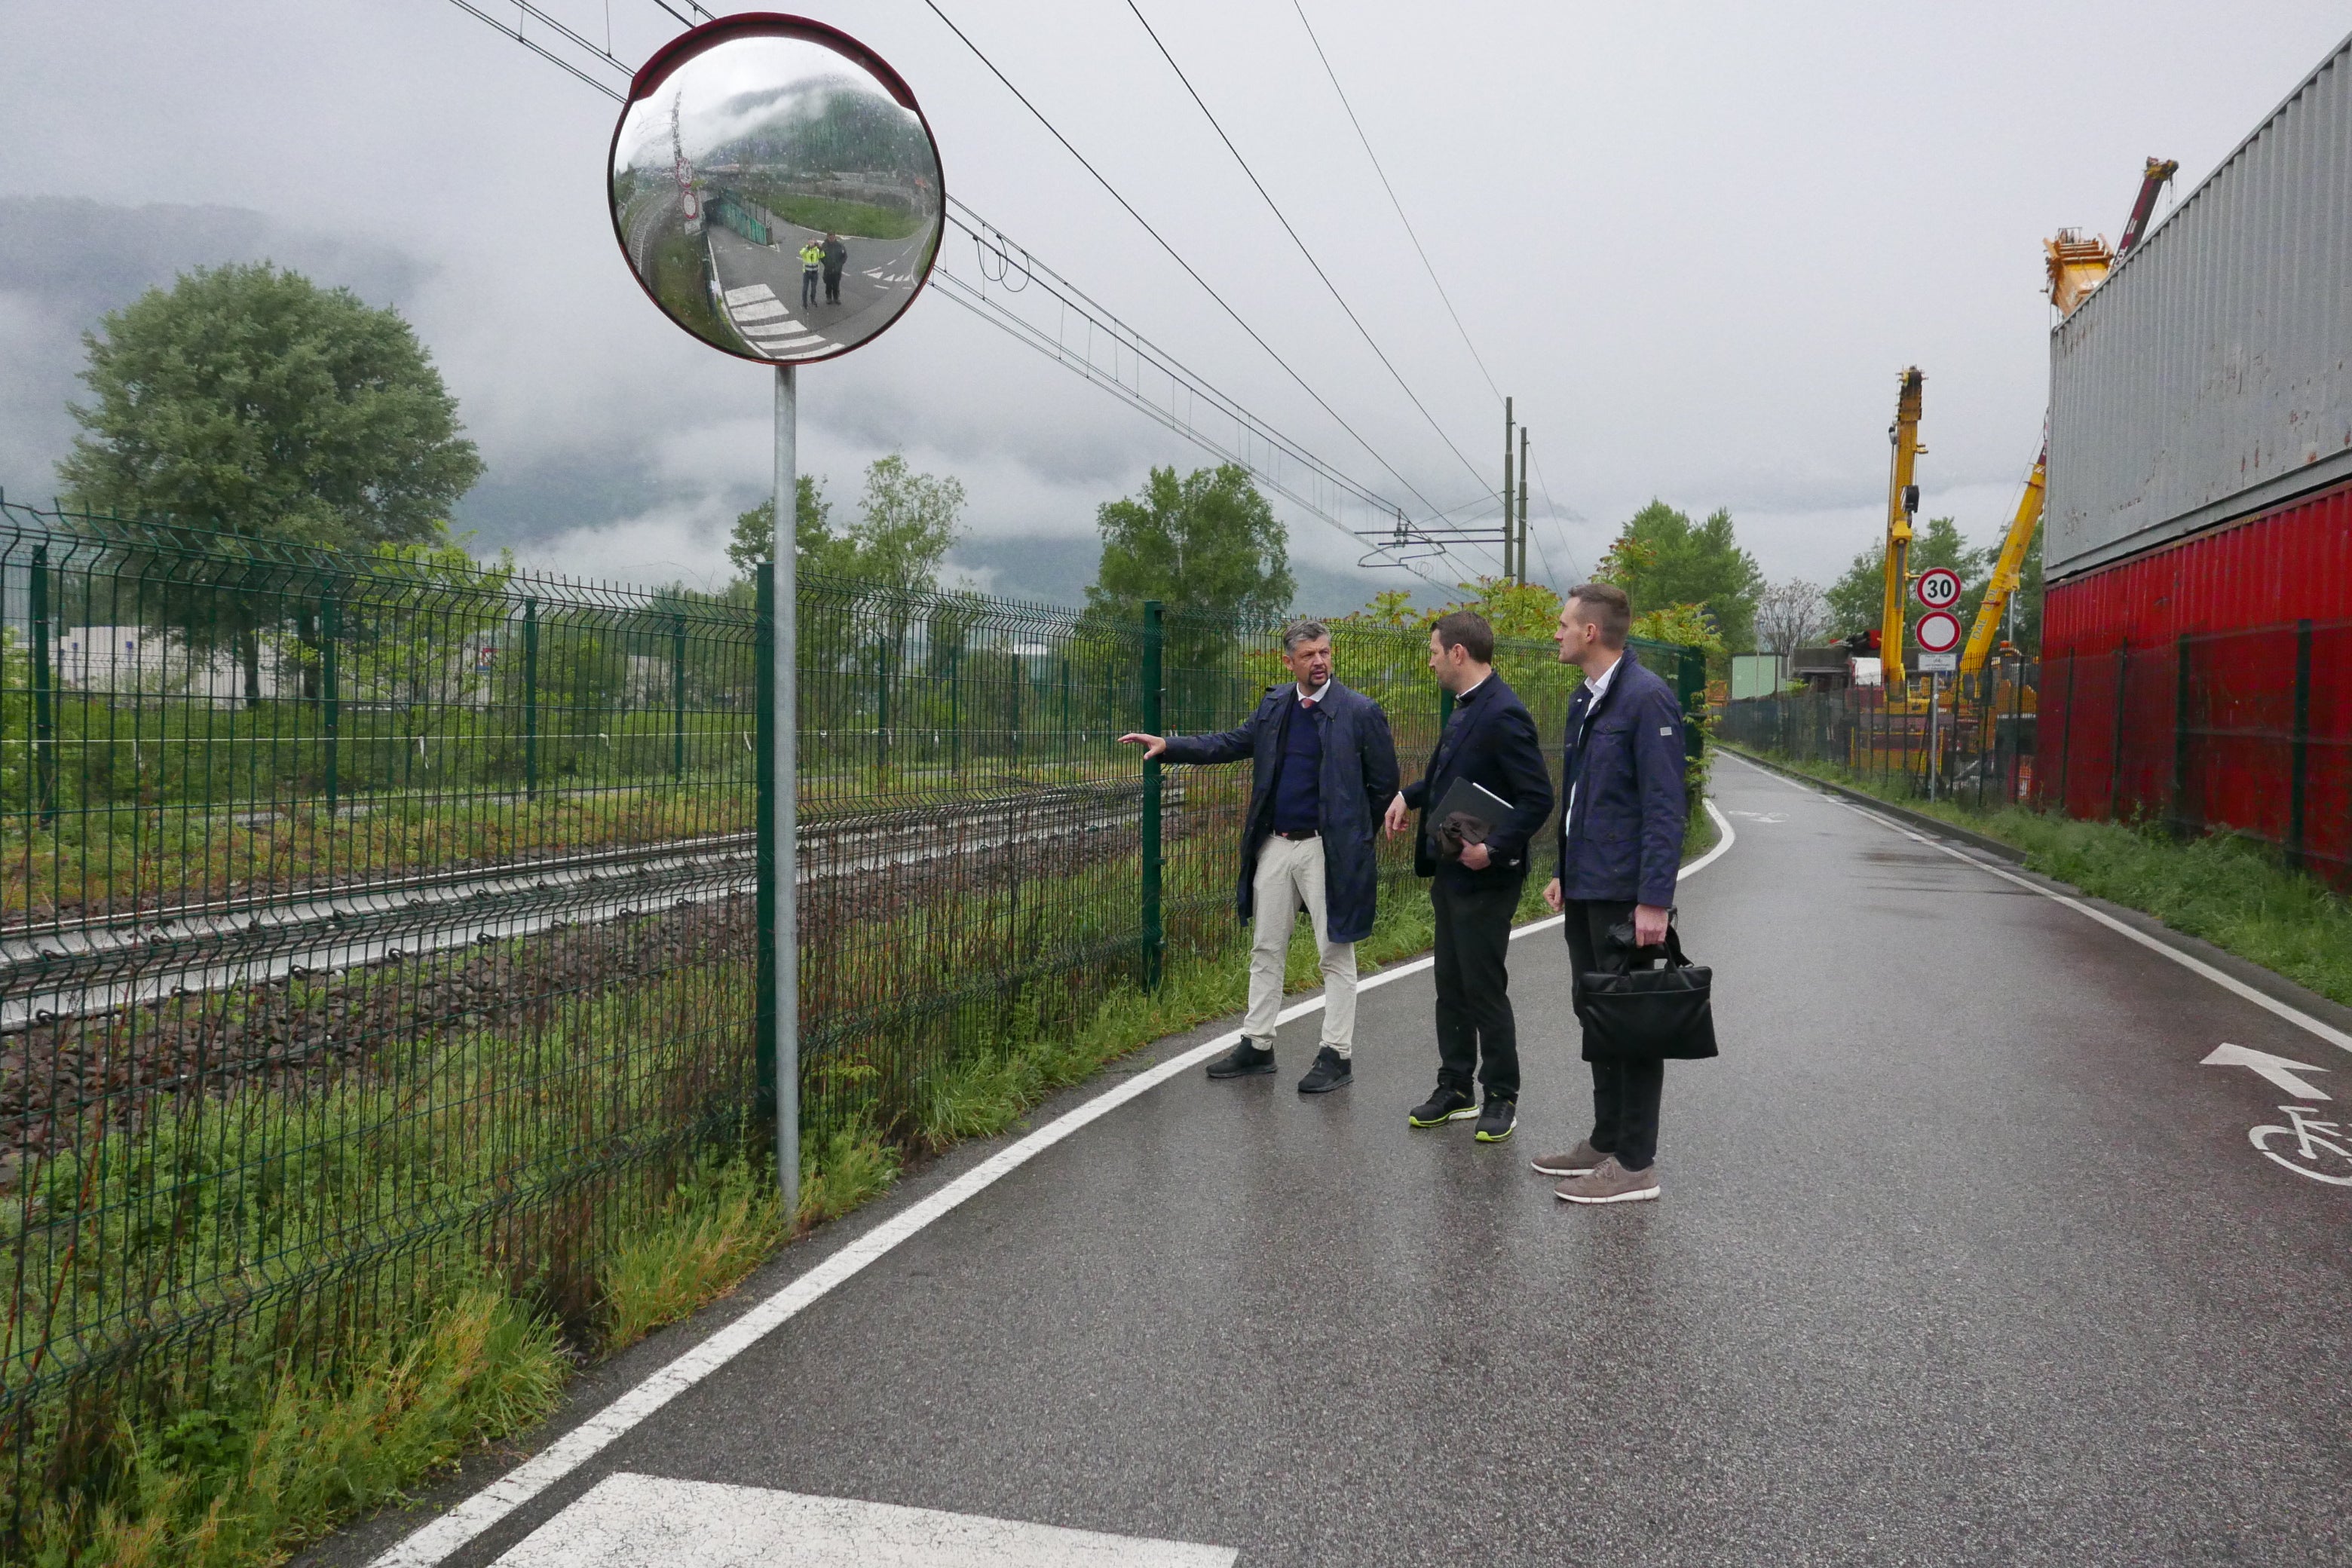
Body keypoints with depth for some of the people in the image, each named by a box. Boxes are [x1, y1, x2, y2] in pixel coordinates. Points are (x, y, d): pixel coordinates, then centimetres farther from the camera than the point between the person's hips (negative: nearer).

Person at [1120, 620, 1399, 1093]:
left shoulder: (1360, 712, -8)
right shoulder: (1275, 704, 8)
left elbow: (1384, 783, -3)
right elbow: (1231, 744, 11)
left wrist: (1353, 834, 0)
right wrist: (1167, 745, 1)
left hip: (1329, 849, -6)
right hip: (1275, 845, 6)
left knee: (1336, 955, 3)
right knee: (1266, 950, 13)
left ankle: (1337, 1055, 12)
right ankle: (1257, 1046, 24)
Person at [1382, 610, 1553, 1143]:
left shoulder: (1503, 714, -20)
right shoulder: (1465, 708, 10)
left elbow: (1538, 798, -22)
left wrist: (1494, 847, -28)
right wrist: (1409, 796, 11)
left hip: (1485, 878, -9)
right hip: (1450, 873, 9)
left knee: (1485, 990, 1)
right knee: (1451, 988, 16)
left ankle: (1501, 1098, 15)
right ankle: (1454, 1089, 27)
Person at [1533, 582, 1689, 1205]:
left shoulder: (1647, 699, -15)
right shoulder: (1586, 700, 14)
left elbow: (1665, 807, -19)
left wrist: (1655, 900, -22)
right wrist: (1565, 872, 19)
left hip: (1625, 895, -9)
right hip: (1585, 892, 9)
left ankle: (1635, 1164, 9)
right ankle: (1606, 1141, 28)